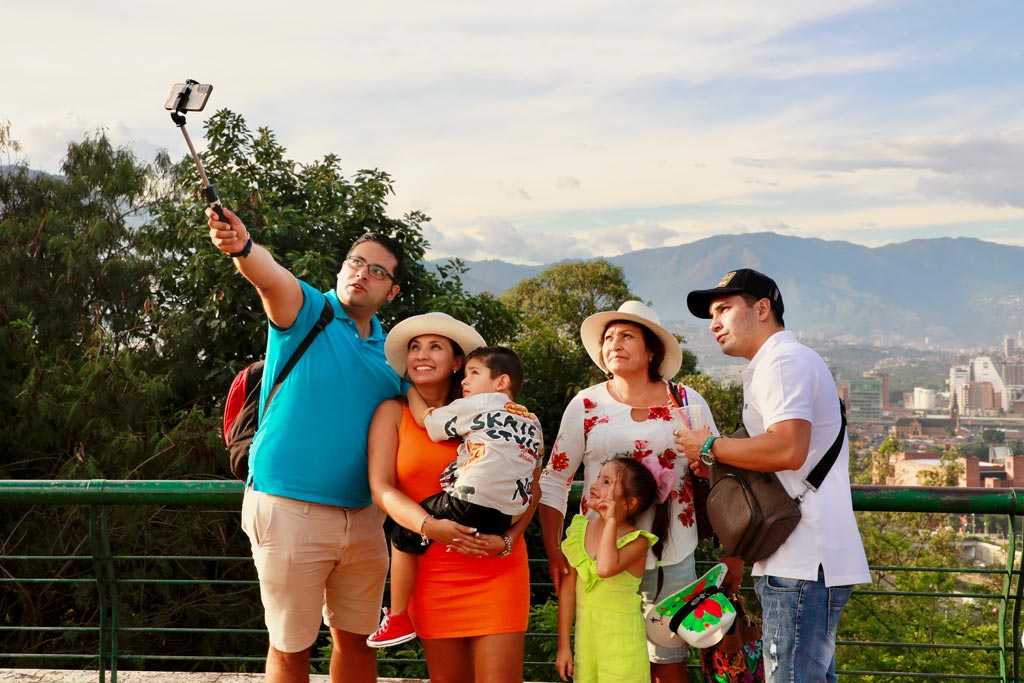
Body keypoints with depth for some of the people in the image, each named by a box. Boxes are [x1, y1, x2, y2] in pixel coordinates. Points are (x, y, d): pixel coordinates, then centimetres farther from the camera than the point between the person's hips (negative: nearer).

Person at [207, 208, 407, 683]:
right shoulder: (308, 311, -3)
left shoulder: (391, 354, 11)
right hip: (290, 511, -5)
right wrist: (242, 247, -47)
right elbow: (272, 277, -25)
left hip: (363, 516, 5)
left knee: (357, 640, 16)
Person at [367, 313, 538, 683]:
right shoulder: (392, 413, 6)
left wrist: (508, 539, -12)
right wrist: (429, 525, -21)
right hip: (430, 566, 0)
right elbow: (382, 488, -5)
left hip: (497, 566, 0)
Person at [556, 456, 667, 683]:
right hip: (586, 638, 5)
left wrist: (611, 521, -22)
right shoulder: (579, 530, 4)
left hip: (621, 642, -5)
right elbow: (567, 588, 6)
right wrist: (564, 646, 6)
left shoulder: (636, 540, -11)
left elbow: (606, 568, -32)